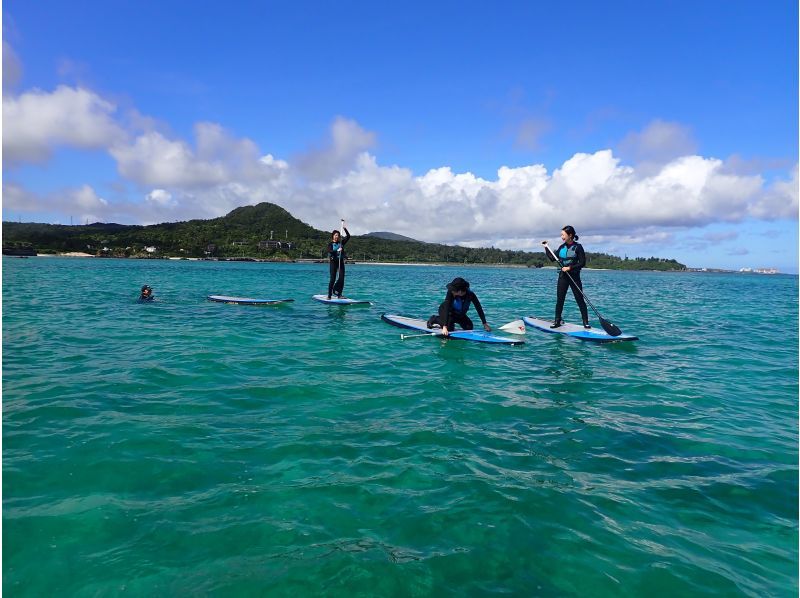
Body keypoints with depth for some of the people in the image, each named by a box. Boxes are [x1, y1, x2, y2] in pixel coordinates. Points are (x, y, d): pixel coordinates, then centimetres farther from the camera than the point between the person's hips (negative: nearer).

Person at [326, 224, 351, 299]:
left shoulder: (341, 243, 12)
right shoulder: (330, 244, 2)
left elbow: (348, 236, 4)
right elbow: (330, 251, -16)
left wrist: (344, 228, -4)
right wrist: (337, 251, -30)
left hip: (341, 262, 4)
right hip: (333, 262, -4)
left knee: (342, 278, -3)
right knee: (332, 279, -6)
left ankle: (339, 294, 4)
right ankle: (329, 295, -1)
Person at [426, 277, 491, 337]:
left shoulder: (470, 294, -28)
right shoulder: (450, 293, -35)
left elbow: (479, 308, -22)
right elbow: (446, 309, -41)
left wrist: (485, 324, -24)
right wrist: (444, 327, -49)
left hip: (460, 314, 4)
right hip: (445, 311, -4)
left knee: (469, 327, -4)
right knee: (449, 328, -21)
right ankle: (434, 319, 8)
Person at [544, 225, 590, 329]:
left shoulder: (578, 247, -7)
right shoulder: (562, 247, 8)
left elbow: (582, 263, -10)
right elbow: (553, 258, 10)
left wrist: (570, 268, -18)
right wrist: (546, 247, 7)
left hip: (574, 276, -4)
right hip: (563, 277, 4)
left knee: (580, 300, 0)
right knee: (559, 300, 4)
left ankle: (586, 322, 7)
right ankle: (557, 321, 13)